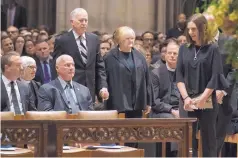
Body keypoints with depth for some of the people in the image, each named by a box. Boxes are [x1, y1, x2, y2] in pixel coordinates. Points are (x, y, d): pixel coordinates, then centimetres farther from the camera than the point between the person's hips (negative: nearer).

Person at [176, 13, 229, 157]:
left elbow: (215, 77, -7)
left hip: (208, 100, -3)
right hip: (187, 100, 3)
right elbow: (179, 75, 4)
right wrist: (186, 97, -9)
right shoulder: (184, 49, 8)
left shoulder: (213, 49, -1)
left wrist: (202, 99, -13)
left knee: (208, 138, 2)